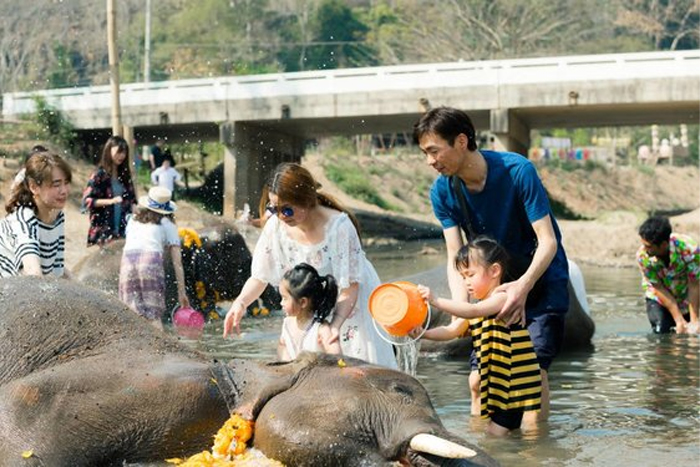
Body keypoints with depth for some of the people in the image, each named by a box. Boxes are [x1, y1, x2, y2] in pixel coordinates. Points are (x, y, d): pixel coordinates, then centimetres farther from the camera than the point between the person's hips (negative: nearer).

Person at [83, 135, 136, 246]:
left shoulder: (125, 173, 9)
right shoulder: (100, 174, -7)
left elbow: (131, 199, 15)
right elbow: (87, 200, -11)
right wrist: (111, 201, -21)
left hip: (123, 228, 5)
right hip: (103, 230, -5)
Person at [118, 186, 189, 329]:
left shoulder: (133, 219, 30)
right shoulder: (167, 223, 20)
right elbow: (177, 262, 15)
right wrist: (181, 292, 16)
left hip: (127, 259, 2)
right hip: (151, 260, -2)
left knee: (132, 314, 5)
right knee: (153, 315, -1)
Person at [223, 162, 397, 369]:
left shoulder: (340, 226, -31)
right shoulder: (276, 226, -20)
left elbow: (350, 288, -27)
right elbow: (260, 277, -10)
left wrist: (335, 325, -42)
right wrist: (241, 302, -29)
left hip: (351, 306, -3)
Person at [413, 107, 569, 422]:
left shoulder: (517, 171, -23)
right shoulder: (442, 192, -10)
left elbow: (548, 241, -25)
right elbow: (455, 258, -13)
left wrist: (523, 286, -42)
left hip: (540, 280, -4)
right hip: (495, 285, 5)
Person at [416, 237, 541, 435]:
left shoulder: (503, 298, -14)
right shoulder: (478, 306, 14)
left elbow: (473, 311, -31)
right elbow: (451, 330, 8)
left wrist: (436, 301, -37)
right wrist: (423, 333, -9)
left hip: (515, 381, -9)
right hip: (494, 381, 9)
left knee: (495, 433, -9)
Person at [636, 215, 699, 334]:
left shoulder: (689, 249, -33)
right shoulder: (642, 256, -29)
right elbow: (659, 288, -21)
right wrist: (679, 321, -21)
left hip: (685, 297, 0)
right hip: (658, 299, 0)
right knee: (661, 332, -16)